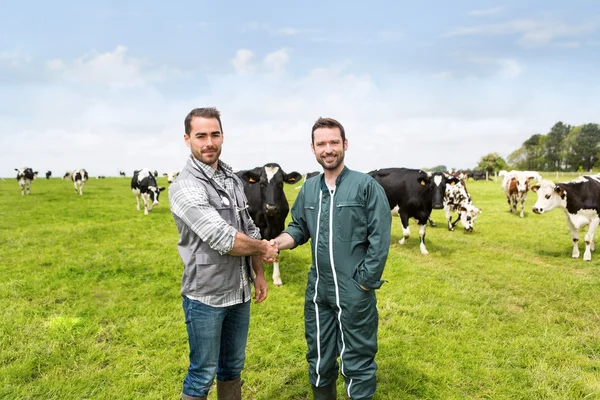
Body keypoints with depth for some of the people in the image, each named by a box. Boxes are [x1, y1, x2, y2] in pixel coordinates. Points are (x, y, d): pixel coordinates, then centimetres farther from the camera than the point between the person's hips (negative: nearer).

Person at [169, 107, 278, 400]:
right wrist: (264, 248, -10)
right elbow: (224, 239, -25)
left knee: (233, 366, 21)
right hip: (205, 297, -7)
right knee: (203, 373, 9)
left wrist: (259, 274, 9)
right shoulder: (184, 188, -19)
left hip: (240, 292, 7)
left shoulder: (234, 181, 6)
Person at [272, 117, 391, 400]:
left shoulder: (366, 186, -11)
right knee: (319, 357, 20)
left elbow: (380, 239, -12)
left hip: (355, 292, -5)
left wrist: (365, 283, -13)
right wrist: (279, 242, -9)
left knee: (356, 361, 11)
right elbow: (299, 227, 12)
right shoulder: (308, 189, 5)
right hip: (317, 290, 5)